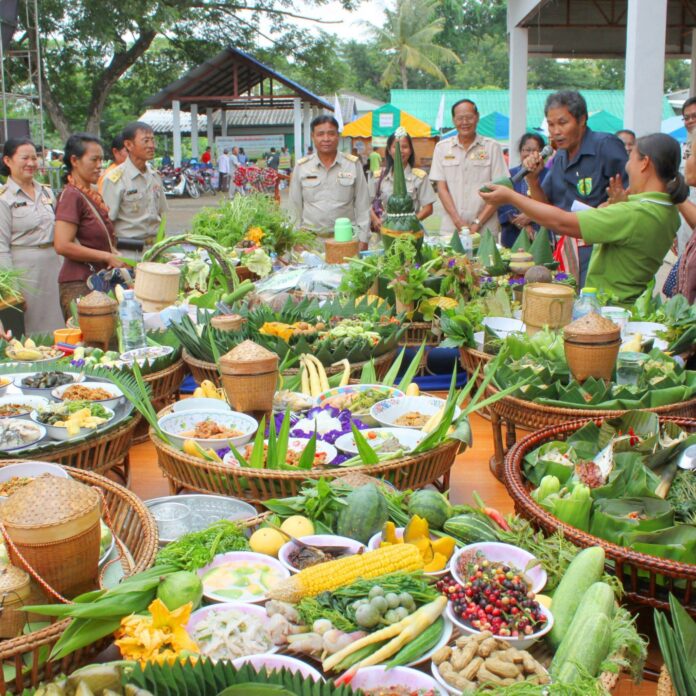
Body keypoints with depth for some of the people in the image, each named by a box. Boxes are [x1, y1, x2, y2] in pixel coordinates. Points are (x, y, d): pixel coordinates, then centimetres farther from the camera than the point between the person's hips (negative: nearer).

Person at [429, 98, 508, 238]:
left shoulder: (492, 147, 5)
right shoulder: (442, 148, 10)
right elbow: (441, 188, 5)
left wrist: (478, 223, -7)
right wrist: (458, 221, -6)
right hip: (450, 228, 1)